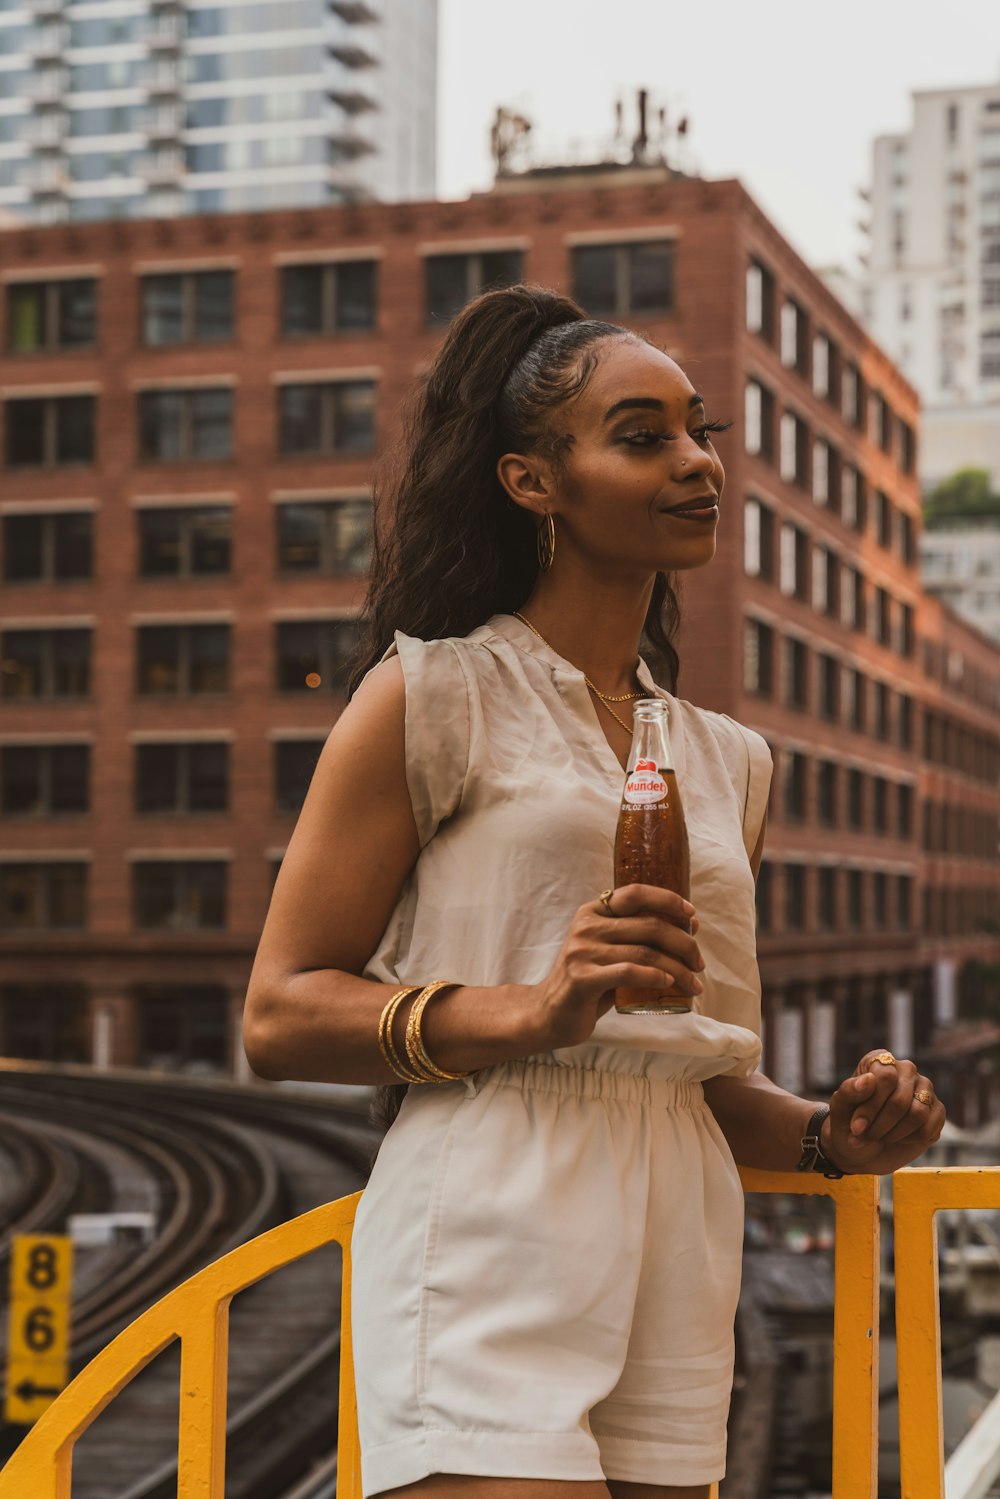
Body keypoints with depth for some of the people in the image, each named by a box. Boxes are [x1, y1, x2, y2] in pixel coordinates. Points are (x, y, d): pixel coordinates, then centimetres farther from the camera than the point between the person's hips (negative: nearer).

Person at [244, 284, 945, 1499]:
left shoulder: (728, 762, 18)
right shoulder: (435, 697, 0)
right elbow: (280, 1014, -5)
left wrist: (829, 1134, 4)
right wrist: (530, 1010, -17)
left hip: (676, 1288, 6)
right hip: (494, 1255, -6)